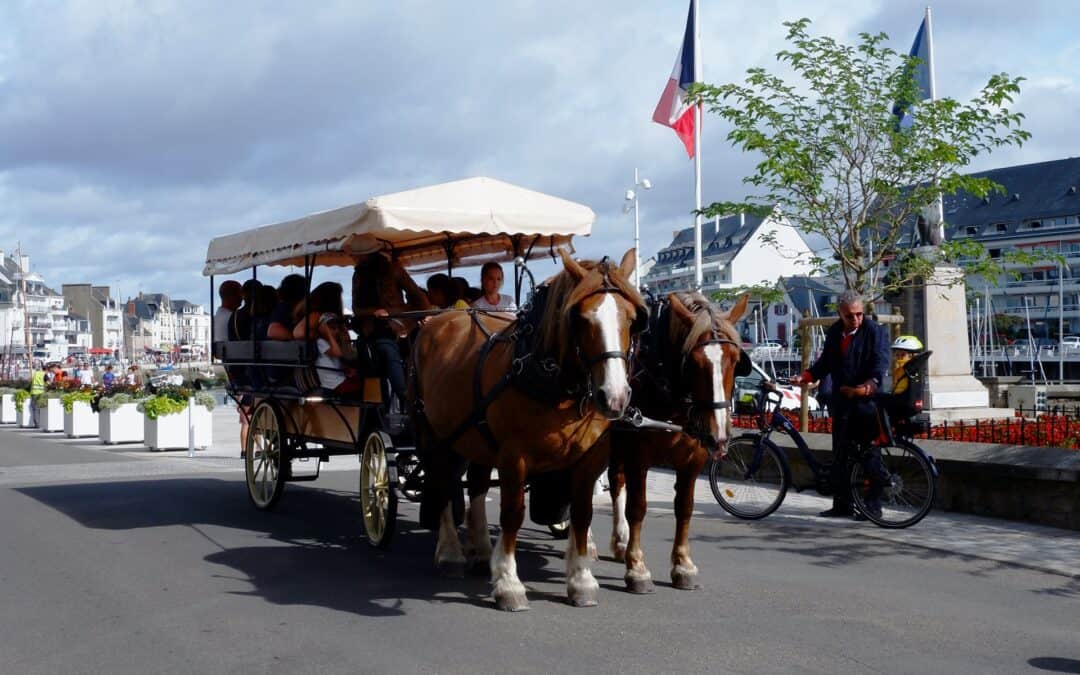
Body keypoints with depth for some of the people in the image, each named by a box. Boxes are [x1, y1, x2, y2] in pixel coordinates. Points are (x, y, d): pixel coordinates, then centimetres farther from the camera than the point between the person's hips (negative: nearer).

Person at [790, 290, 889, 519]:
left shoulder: (874, 331, -6)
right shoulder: (834, 332, 12)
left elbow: (881, 361, -17)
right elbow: (825, 362, 17)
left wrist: (872, 383, -35)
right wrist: (805, 377, 1)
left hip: (867, 402, -6)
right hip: (841, 401, 6)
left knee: (870, 454, -2)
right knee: (839, 455, 10)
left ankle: (872, 505, 6)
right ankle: (842, 504, 19)